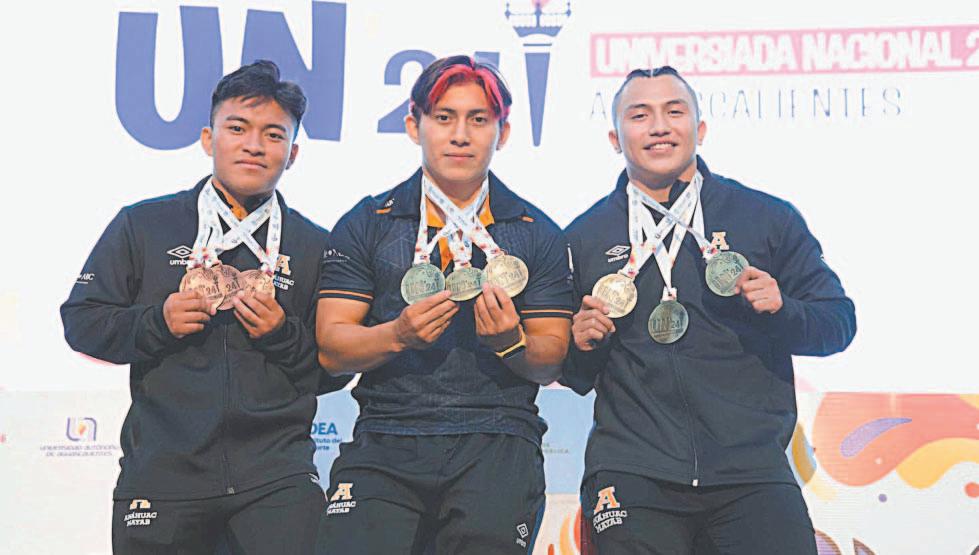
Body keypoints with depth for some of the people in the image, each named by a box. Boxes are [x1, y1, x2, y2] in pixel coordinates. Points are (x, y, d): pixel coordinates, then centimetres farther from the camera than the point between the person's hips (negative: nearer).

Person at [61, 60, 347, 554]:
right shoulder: (142, 225, 8)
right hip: (163, 471, 0)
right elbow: (80, 322, 7)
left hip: (277, 474, 0)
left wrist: (283, 336, -8)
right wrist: (158, 323, -8)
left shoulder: (314, 245, 10)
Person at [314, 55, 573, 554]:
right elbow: (331, 349, 5)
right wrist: (398, 335, -13)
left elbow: (551, 363, 9)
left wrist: (512, 343, -12)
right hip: (386, 439, 0)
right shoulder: (366, 225, 11)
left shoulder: (538, 235, 12)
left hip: (497, 439, 0)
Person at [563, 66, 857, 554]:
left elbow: (839, 322, 10)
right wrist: (582, 345, -3)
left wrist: (780, 309, -8)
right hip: (631, 474, 1)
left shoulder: (768, 218, 9)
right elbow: (574, 377, 18)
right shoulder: (583, 238, 11)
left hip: (751, 470, 0)